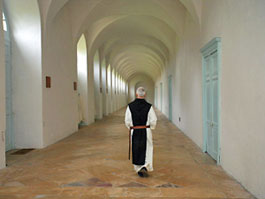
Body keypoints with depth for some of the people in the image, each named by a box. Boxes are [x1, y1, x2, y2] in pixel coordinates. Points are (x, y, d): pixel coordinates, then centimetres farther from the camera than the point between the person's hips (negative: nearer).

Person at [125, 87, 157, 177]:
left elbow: (127, 121, -4)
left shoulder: (130, 106, -7)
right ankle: (145, 167, -3)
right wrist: (150, 128, 13)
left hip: (134, 132, 1)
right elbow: (153, 121, -7)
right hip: (146, 132, -1)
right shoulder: (149, 106, -9)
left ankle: (139, 170, 23)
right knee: (147, 150, 13)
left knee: (136, 151, 14)